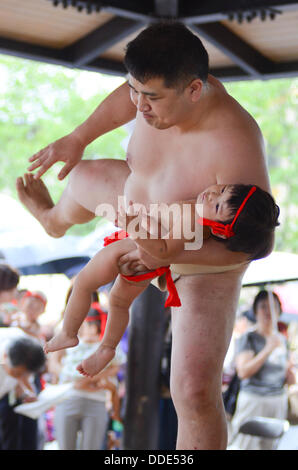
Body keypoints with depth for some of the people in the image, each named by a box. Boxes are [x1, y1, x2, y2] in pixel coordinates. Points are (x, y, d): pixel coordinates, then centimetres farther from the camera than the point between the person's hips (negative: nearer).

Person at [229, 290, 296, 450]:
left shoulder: (281, 339, 14)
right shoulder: (248, 338, -4)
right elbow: (243, 372, -17)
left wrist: (289, 377, 3)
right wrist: (268, 350, -20)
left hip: (279, 401, 6)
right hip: (253, 400, -6)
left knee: (269, 445, 2)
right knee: (246, 446, -10)